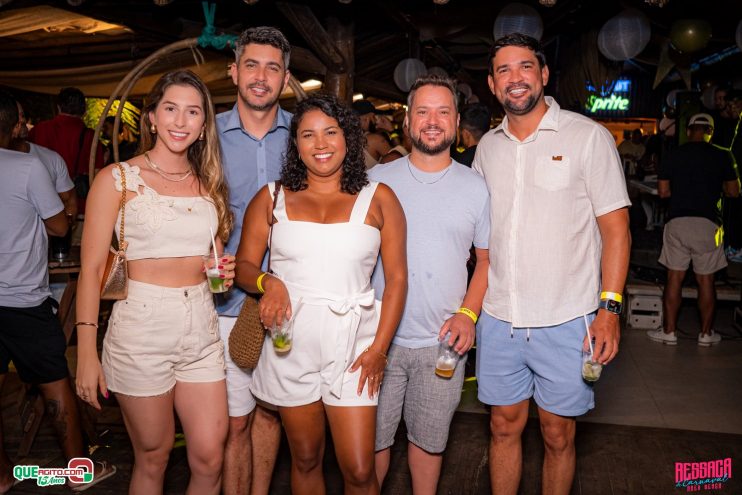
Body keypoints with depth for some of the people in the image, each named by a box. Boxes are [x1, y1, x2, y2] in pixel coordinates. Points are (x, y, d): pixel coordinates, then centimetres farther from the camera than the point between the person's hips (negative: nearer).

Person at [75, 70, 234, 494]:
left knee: (210, 459, 6)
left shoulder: (210, 183, 11)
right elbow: (92, 268, -6)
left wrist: (225, 272, -1)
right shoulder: (118, 179, -3)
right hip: (141, 329, -4)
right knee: (153, 457, 10)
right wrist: (87, 350, -11)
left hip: (202, 329, 4)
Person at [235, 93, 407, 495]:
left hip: (351, 344, -1)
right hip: (290, 343, 2)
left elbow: (397, 278, 2)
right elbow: (244, 266, 8)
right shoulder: (272, 198, 8)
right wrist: (268, 283, -15)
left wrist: (379, 347, -7)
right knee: (305, 460, 14)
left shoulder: (377, 199, 4)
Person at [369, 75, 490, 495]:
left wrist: (468, 313, -7)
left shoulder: (476, 187, 3)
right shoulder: (376, 180, 1)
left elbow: (487, 258, 8)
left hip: (443, 342, 1)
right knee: (372, 440, 10)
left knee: (429, 440, 15)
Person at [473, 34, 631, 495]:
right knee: (504, 426, 15)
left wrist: (609, 308, -13)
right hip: (498, 319, 4)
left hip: (566, 322, -3)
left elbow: (615, 227, -5)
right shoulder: (488, 146, 8)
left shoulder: (588, 136, -5)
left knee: (558, 436, 10)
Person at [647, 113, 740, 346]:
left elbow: (663, 191, 3)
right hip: (708, 222, 0)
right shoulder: (723, 156, 0)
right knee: (706, 280, 9)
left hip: (677, 222, 0)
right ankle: (706, 333, 18)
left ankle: (669, 331, 10)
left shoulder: (673, 155, 2)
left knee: (674, 278, 6)